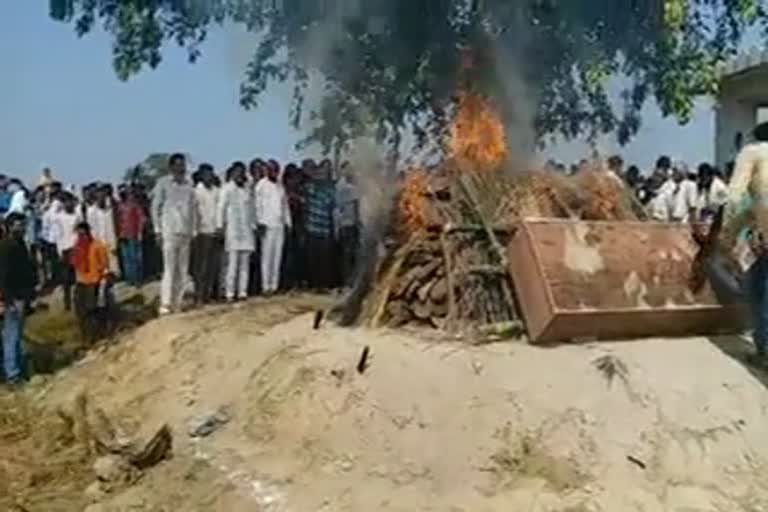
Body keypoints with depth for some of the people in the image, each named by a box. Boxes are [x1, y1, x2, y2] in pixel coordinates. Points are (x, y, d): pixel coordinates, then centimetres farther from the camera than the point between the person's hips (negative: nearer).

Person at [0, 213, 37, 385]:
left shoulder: (19, 244, 10)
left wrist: (29, 294, 18)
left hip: (21, 296, 10)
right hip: (14, 298, -10)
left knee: (18, 334, 19)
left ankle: (20, 367, 30)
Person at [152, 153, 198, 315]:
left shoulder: (189, 185, 13)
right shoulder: (163, 183, 3)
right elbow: (155, 206, 4)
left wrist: (193, 230, 10)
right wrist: (158, 229, -2)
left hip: (186, 233, 4)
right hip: (169, 231, -4)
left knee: (183, 271, 4)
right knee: (169, 269, -9)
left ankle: (177, 304, 9)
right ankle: (165, 304, -7)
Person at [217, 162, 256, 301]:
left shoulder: (249, 190, 13)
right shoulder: (228, 190, 1)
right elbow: (221, 208, -2)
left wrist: (254, 226, 11)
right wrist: (220, 226, -8)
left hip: (247, 231, 4)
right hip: (232, 230, -4)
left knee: (245, 263, 2)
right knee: (233, 263, -7)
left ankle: (242, 292, 4)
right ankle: (230, 293, -6)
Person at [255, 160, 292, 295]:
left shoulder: (280, 185, 18)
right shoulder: (261, 184, 1)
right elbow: (257, 205, -5)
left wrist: (287, 222, 11)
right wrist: (260, 222, -12)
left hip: (280, 225, 5)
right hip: (267, 225, -5)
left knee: (278, 256, 2)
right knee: (267, 256, -7)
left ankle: (274, 285, 5)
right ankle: (266, 286, -6)